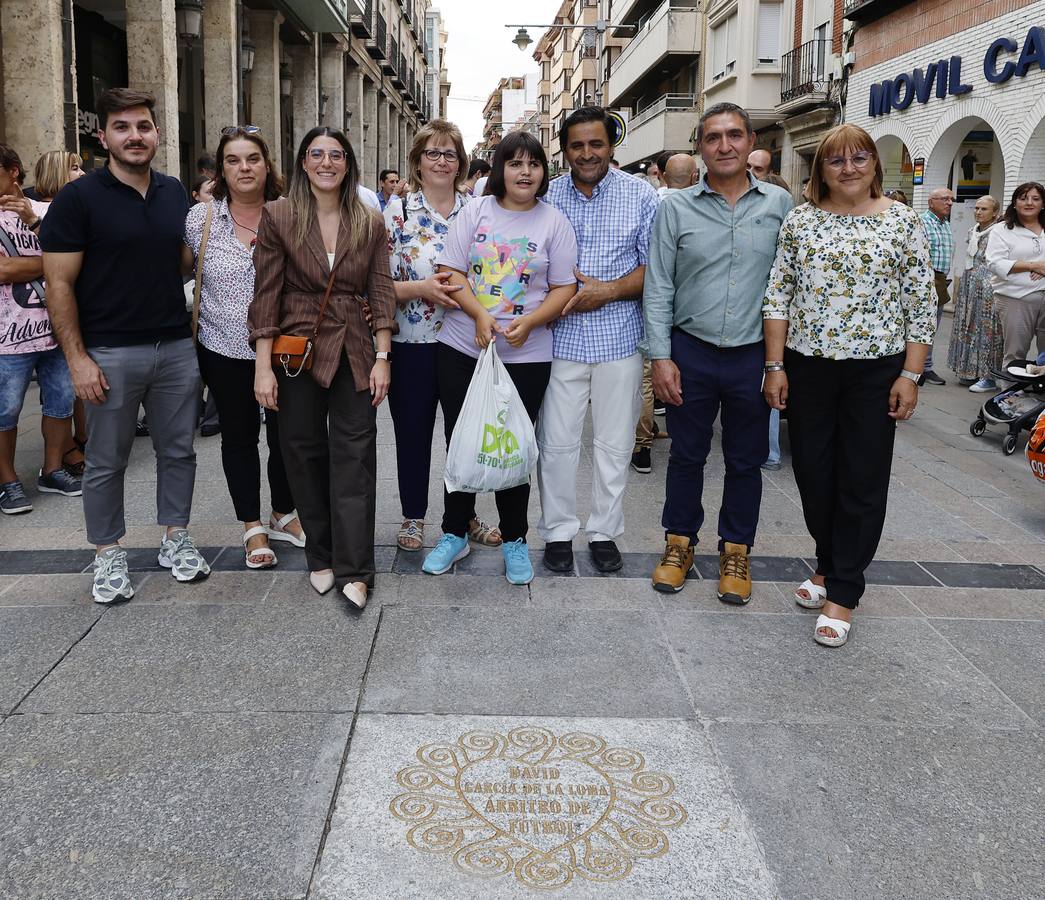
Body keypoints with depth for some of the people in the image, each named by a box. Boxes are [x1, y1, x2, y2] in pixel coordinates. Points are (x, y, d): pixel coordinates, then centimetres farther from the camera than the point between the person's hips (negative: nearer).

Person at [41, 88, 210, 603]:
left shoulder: (175, 193, 9)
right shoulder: (79, 198, -6)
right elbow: (59, 284, -9)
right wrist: (77, 358, -13)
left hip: (176, 347, 4)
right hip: (110, 353, -4)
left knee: (178, 450, 12)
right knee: (106, 462, 7)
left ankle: (176, 539, 29)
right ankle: (108, 556, 21)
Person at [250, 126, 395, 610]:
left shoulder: (370, 223, 3)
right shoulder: (279, 215, -2)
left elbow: (381, 293, 4)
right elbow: (266, 294, -4)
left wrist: (383, 358, -3)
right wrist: (263, 365, -9)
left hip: (354, 353, 1)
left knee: (354, 456, -3)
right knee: (304, 453, 7)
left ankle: (353, 570, 2)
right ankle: (321, 557, 23)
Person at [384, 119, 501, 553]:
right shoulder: (398, 211, -1)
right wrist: (421, 289, -20)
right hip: (412, 343, -1)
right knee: (413, 432, 10)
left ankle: (465, 513, 29)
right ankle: (413, 517, 27)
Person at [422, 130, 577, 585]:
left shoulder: (554, 221, 3)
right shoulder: (476, 211, 4)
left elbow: (564, 288, 0)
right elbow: (450, 272, -1)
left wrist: (528, 323, -17)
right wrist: (479, 314, -18)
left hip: (526, 356, -1)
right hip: (463, 348, 1)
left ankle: (514, 539, 23)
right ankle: (455, 533, 26)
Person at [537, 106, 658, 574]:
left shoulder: (642, 196, 1)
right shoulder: (545, 197, 4)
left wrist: (609, 290, -14)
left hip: (618, 338, 0)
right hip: (560, 338, 1)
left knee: (614, 443, 9)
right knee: (556, 442, 5)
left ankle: (604, 532, 24)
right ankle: (558, 531, 20)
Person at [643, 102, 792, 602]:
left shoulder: (780, 205, 2)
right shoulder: (676, 208, 0)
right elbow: (658, 289, 0)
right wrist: (661, 357, -6)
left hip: (753, 355, 1)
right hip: (691, 353, 0)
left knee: (746, 460, 11)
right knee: (687, 454, 11)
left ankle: (736, 551, 28)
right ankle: (679, 543, 28)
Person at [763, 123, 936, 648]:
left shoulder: (902, 222, -1)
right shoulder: (800, 221, 3)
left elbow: (921, 304, -1)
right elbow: (778, 298, 2)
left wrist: (910, 375, -6)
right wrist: (775, 366, -3)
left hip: (875, 370, -2)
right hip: (808, 367, 2)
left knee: (863, 479, 2)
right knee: (813, 472, 9)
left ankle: (842, 592, 13)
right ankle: (829, 564, 31)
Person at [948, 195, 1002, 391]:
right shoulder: (973, 232, 13)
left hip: (987, 289, -8)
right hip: (969, 287, 8)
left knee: (986, 330, -5)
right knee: (968, 329, 11)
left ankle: (989, 377, 1)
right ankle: (971, 372, 21)